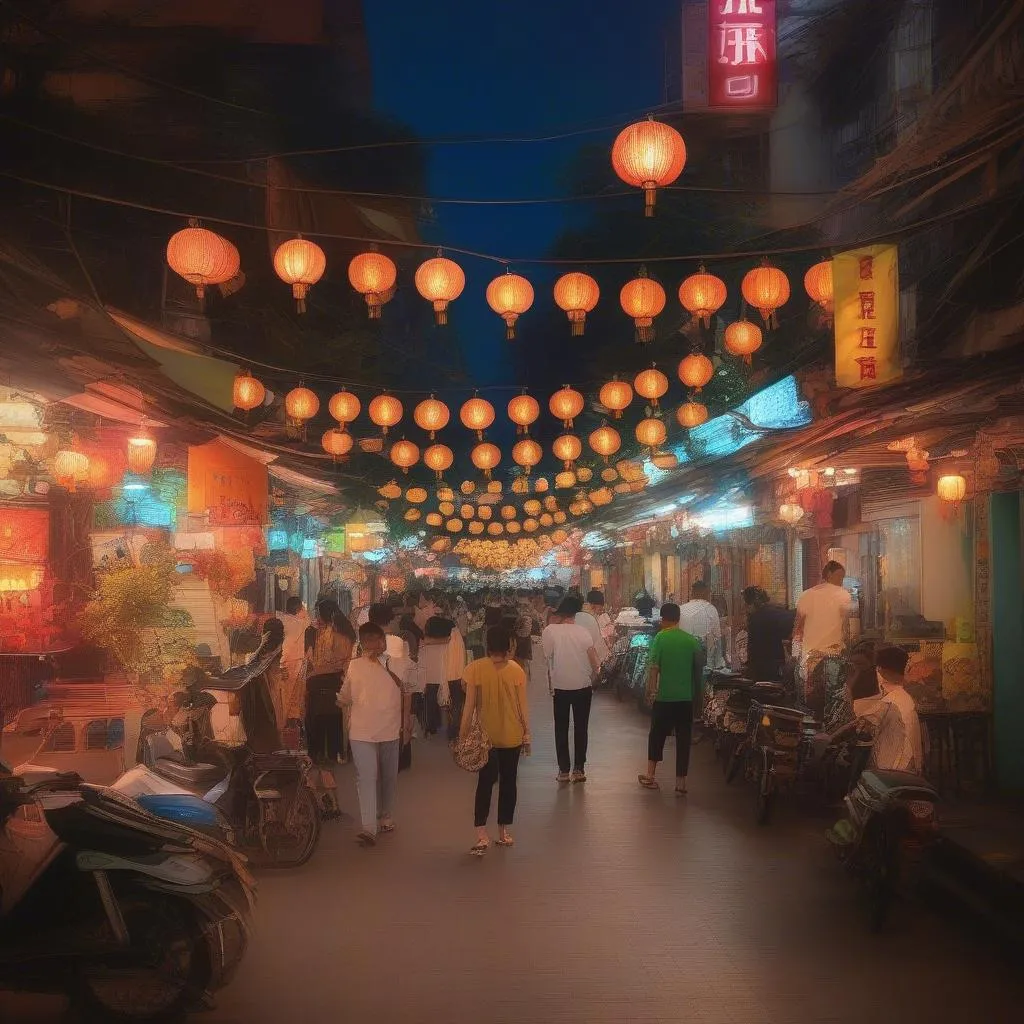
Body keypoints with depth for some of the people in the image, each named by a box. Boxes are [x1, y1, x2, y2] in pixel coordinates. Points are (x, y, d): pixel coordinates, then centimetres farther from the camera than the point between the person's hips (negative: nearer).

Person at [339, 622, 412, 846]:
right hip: (362, 732, 0)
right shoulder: (355, 666, 4)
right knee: (366, 777, -3)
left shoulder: (394, 663, 1)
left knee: (388, 777, 8)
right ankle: (369, 827, -4)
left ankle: (386, 818, 16)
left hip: (390, 730, 0)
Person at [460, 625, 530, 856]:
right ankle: (505, 831, 21)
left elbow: (470, 706, -10)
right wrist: (527, 733, 6)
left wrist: (462, 736, -3)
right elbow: (523, 707, -5)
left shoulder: (475, 669, -11)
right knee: (508, 781, 14)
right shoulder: (516, 670, -8)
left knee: (485, 782, 7)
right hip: (512, 736, 1)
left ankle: (482, 834, -6)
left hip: (486, 736, -1)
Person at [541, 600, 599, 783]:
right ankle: (579, 769, 11)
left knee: (561, 729, 10)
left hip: (560, 686, -1)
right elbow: (594, 663, -8)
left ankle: (564, 770, 10)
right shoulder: (583, 632, -7)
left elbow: (547, 657, -5)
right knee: (581, 728, 11)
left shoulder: (549, 631, -10)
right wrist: (592, 680, 10)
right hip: (583, 686, 1)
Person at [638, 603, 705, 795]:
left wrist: (650, 691, -2)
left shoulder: (660, 638, -8)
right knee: (683, 739, 6)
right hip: (686, 698, 2)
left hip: (664, 696, -2)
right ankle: (681, 782, 7)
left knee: (657, 735, 13)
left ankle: (650, 776, 21)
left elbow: (653, 668, -11)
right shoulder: (692, 640, 2)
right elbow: (699, 666, 8)